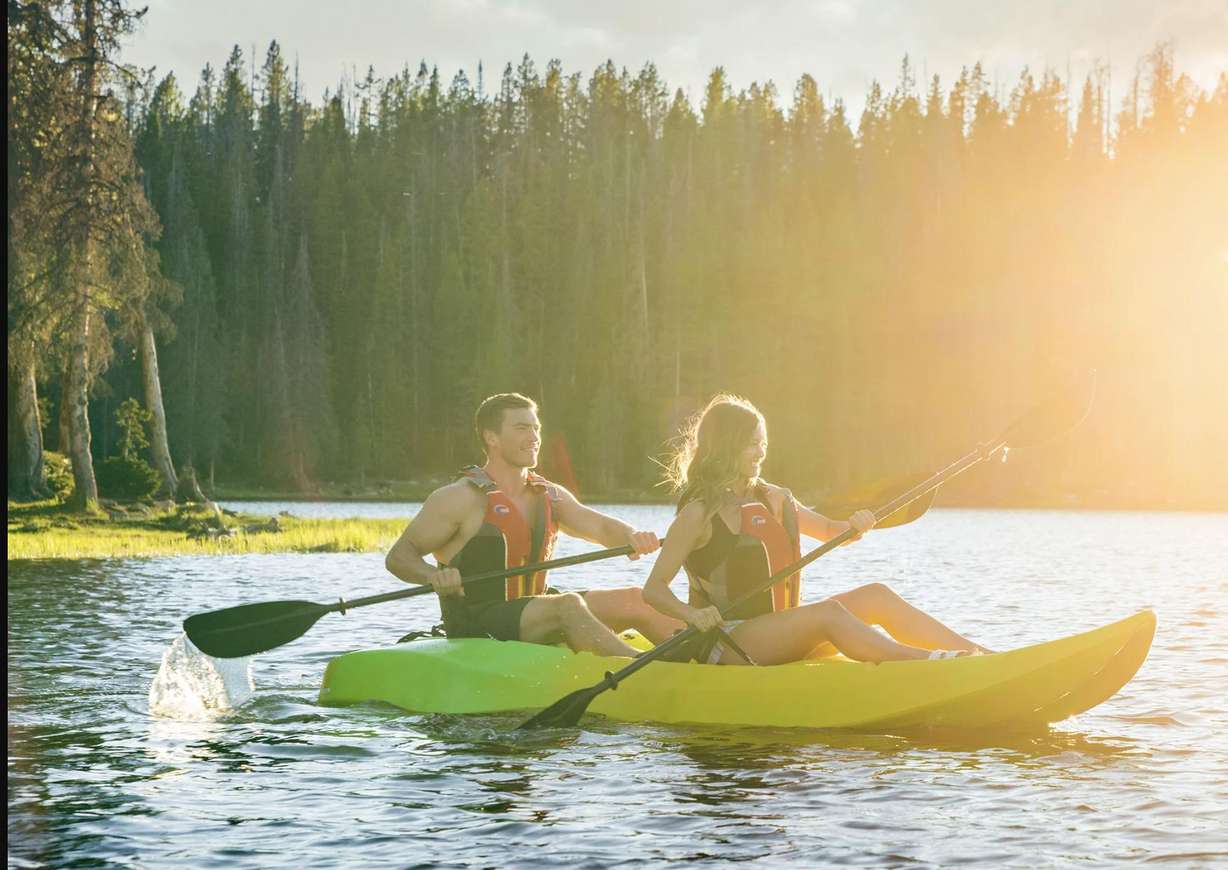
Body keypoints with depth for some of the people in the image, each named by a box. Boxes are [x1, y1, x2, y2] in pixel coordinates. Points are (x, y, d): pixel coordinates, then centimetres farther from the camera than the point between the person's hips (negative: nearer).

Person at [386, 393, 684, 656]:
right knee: (568, 605, -32)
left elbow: (603, 528, 8)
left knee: (633, 599, -6)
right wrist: (434, 575, -30)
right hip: (477, 629, -8)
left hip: (533, 619, 8)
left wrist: (633, 537, -16)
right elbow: (399, 556, -7)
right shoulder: (460, 498, -7)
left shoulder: (549, 495, 14)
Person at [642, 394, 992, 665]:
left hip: (776, 631, 8)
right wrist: (691, 613, -32)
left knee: (874, 596, -9)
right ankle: (934, 662, -45)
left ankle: (975, 652, -19)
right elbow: (654, 589, -12)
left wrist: (854, 526, -1)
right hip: (725, 645, -8)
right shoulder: (699, 513, -9)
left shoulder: (772, 499, 13)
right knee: (828, 613, -30)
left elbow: (829, 531, 23)